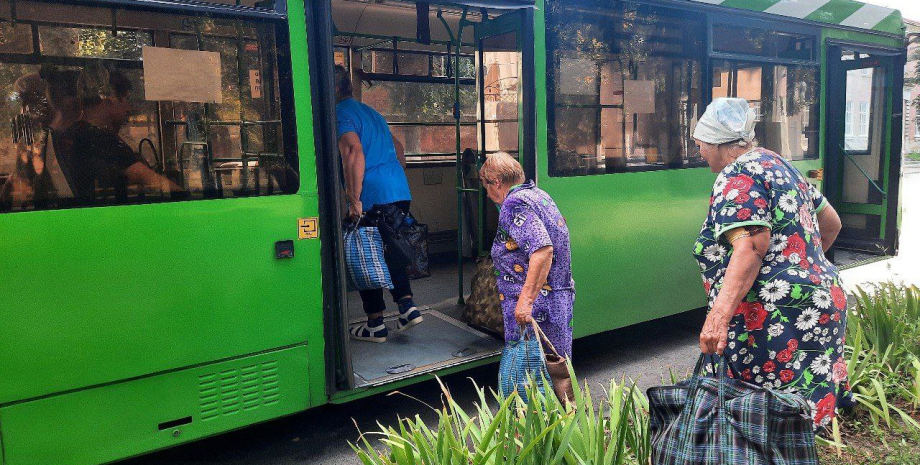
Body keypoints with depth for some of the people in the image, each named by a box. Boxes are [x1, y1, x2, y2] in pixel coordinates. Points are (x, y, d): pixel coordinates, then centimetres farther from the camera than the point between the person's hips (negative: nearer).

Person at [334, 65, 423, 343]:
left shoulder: (339, 114, -5)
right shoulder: (370, 111, 22)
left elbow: (353, 151, -22)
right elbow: (397, 147, 27)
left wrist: (354, 200, -23)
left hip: (372, 196, -8)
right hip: (400, 192, 8)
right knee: (390, 251, 19)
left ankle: (375, 324, 11)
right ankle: (407, 306, 12)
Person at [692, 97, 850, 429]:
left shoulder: (737, 178, -12)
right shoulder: (777, 164, 18)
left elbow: (751, 245, -27)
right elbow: (831, 222, 26)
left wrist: (719, 315, -36)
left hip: (777, 319, -11)